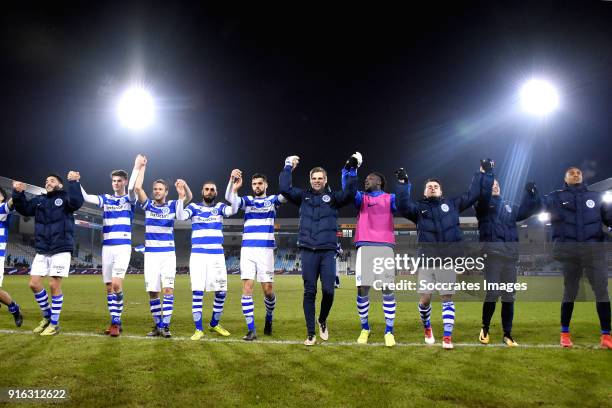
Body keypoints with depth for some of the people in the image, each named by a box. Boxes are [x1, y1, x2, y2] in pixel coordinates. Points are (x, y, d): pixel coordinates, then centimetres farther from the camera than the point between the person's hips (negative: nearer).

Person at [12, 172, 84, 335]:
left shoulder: (65, 197, -1)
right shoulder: (39, 200, 15)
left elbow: (76, 202, -22)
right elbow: (23, 209, 7)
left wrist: (73, 183, -27)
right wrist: (18, 193, -8)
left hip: (61, 250, -6)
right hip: (42, 250, 6)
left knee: (54, 285, -4)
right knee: (34, 284, 4)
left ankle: (54, 323, 9)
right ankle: (47, 316, 25)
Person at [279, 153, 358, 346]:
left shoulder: (333, 197, 9)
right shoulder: (303, 196, 11)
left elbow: (349, 193, -8)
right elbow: (284, 188, -1)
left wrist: (352, 170, -13)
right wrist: (288, 167, 3)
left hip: (328, 251, 0)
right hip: (308, 251, 0)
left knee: (328, 291, -4)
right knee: (309, 292, 2)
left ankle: (322, 321, 26)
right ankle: (311, 334, 11)